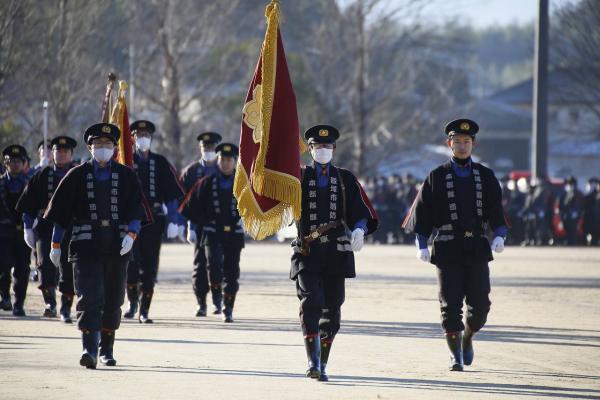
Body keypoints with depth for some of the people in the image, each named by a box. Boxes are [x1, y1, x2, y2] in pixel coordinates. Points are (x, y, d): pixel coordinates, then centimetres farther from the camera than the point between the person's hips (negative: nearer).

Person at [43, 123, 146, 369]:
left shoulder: (126, 176, 8)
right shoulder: (77, 176, 5)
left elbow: (137, 209, 5)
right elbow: (59, 210, 8)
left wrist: (131, 234, -13)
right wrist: (55, 244, 6)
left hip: (117, 248, 2)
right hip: (86, 247, -2)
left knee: (113, 301, 9)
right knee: (89, 297, -15)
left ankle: (107, 349, 25)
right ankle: (89, 350, -22)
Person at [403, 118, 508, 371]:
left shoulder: (485, 176, 10)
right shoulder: (437, 177, 4)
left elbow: (496, 210, 11)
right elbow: (422, 212, 3)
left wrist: (499, 236, -6)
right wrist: (422, 245, -6)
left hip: (477, 248, 2)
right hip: (448, 249, -2)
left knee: (480, 303, 1)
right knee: (450, 304, -6)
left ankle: (467, 339, 30)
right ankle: (456, 356, 3)